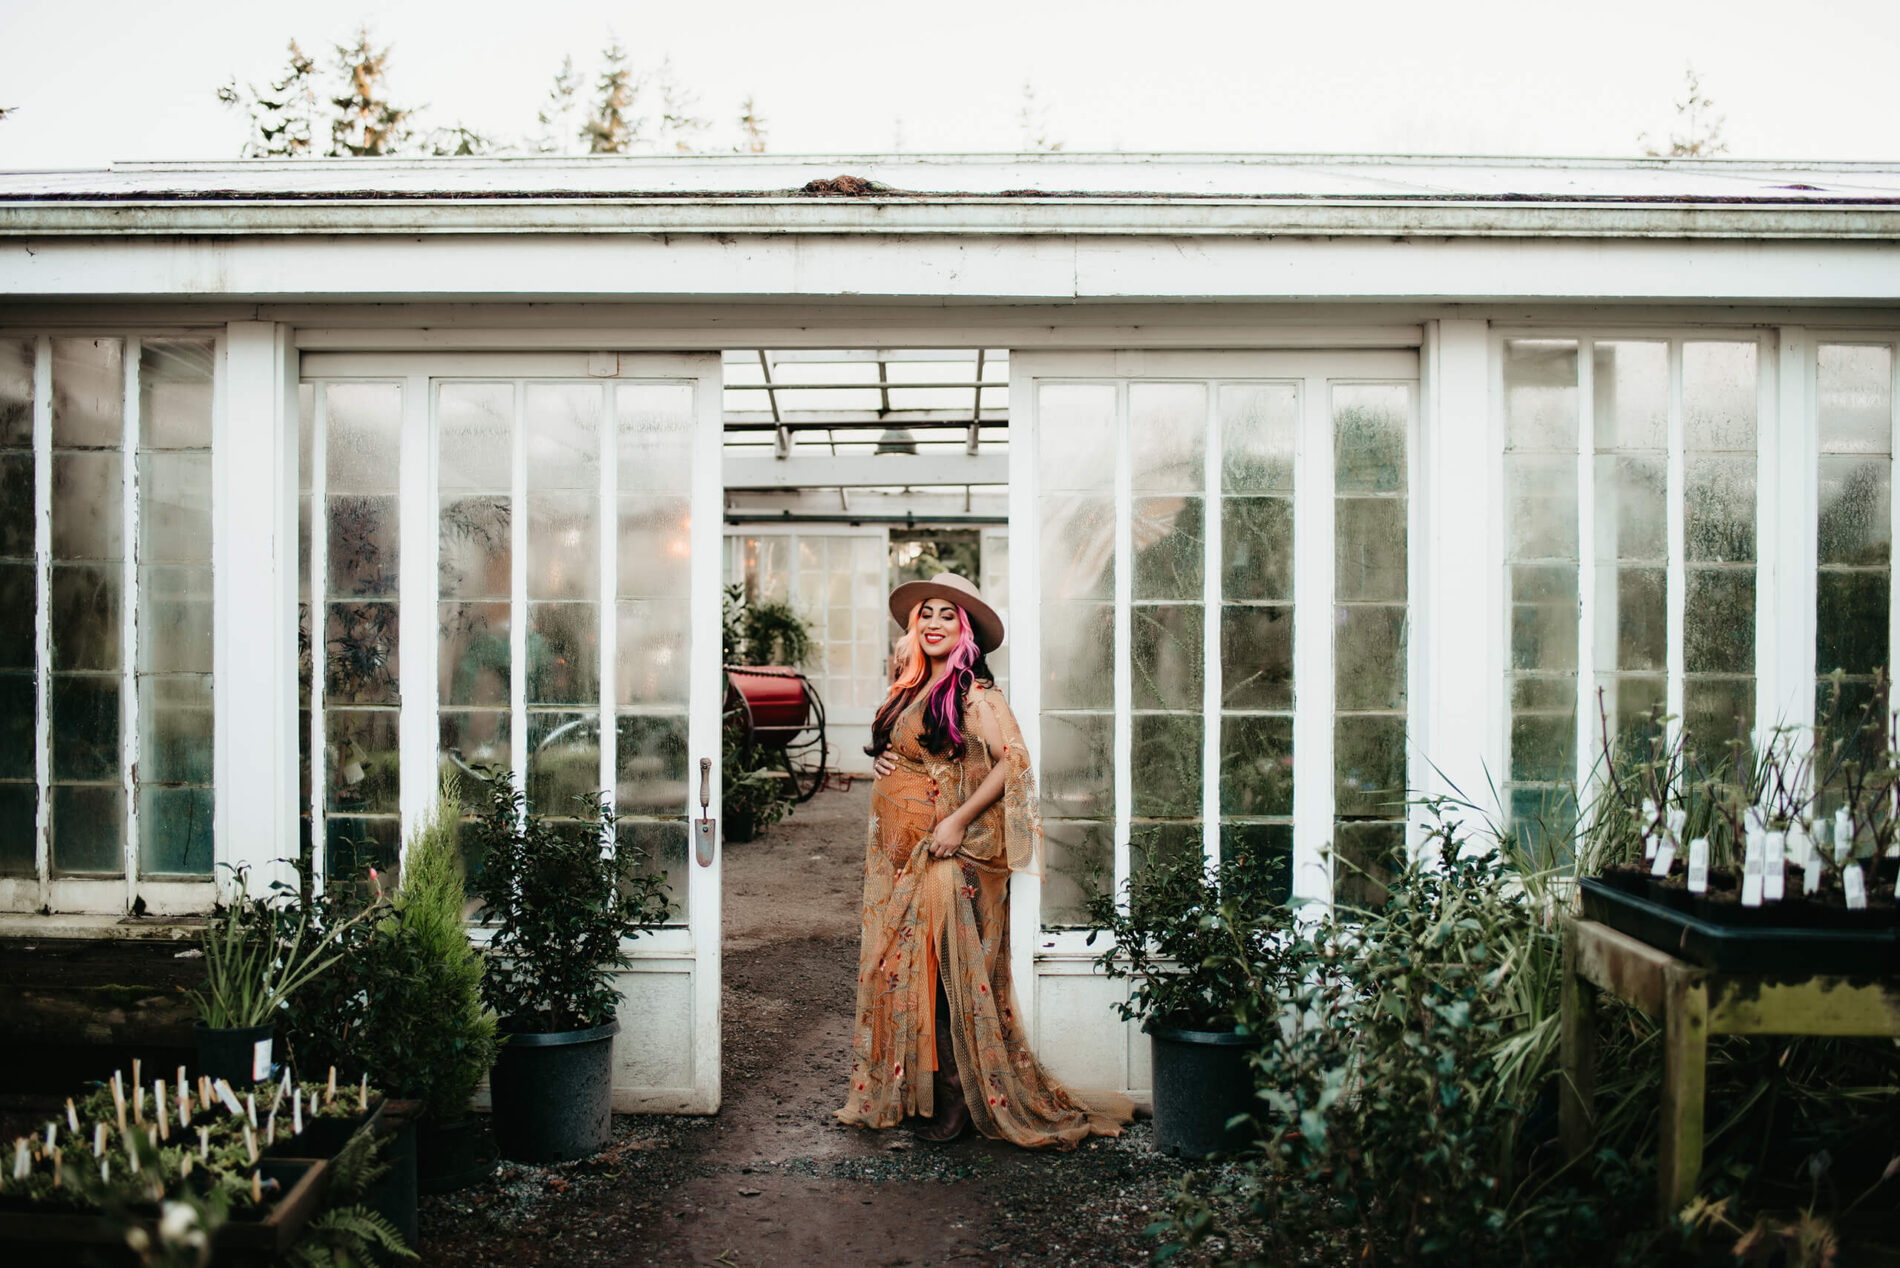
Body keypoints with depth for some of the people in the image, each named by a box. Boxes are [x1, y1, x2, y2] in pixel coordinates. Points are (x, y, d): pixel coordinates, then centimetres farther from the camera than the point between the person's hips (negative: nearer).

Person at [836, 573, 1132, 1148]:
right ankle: (907, 1088, 20)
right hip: (899, 852, 8)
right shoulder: (912, 689, 13)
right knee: (899, 963, 10)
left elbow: (1012, 761, -20)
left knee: (946, 968, -5)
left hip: (948, 853, -8)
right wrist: (881, 759, 5)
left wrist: (958, 821, -23)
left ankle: (961, 1096, 5)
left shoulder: (974, 694, -11)